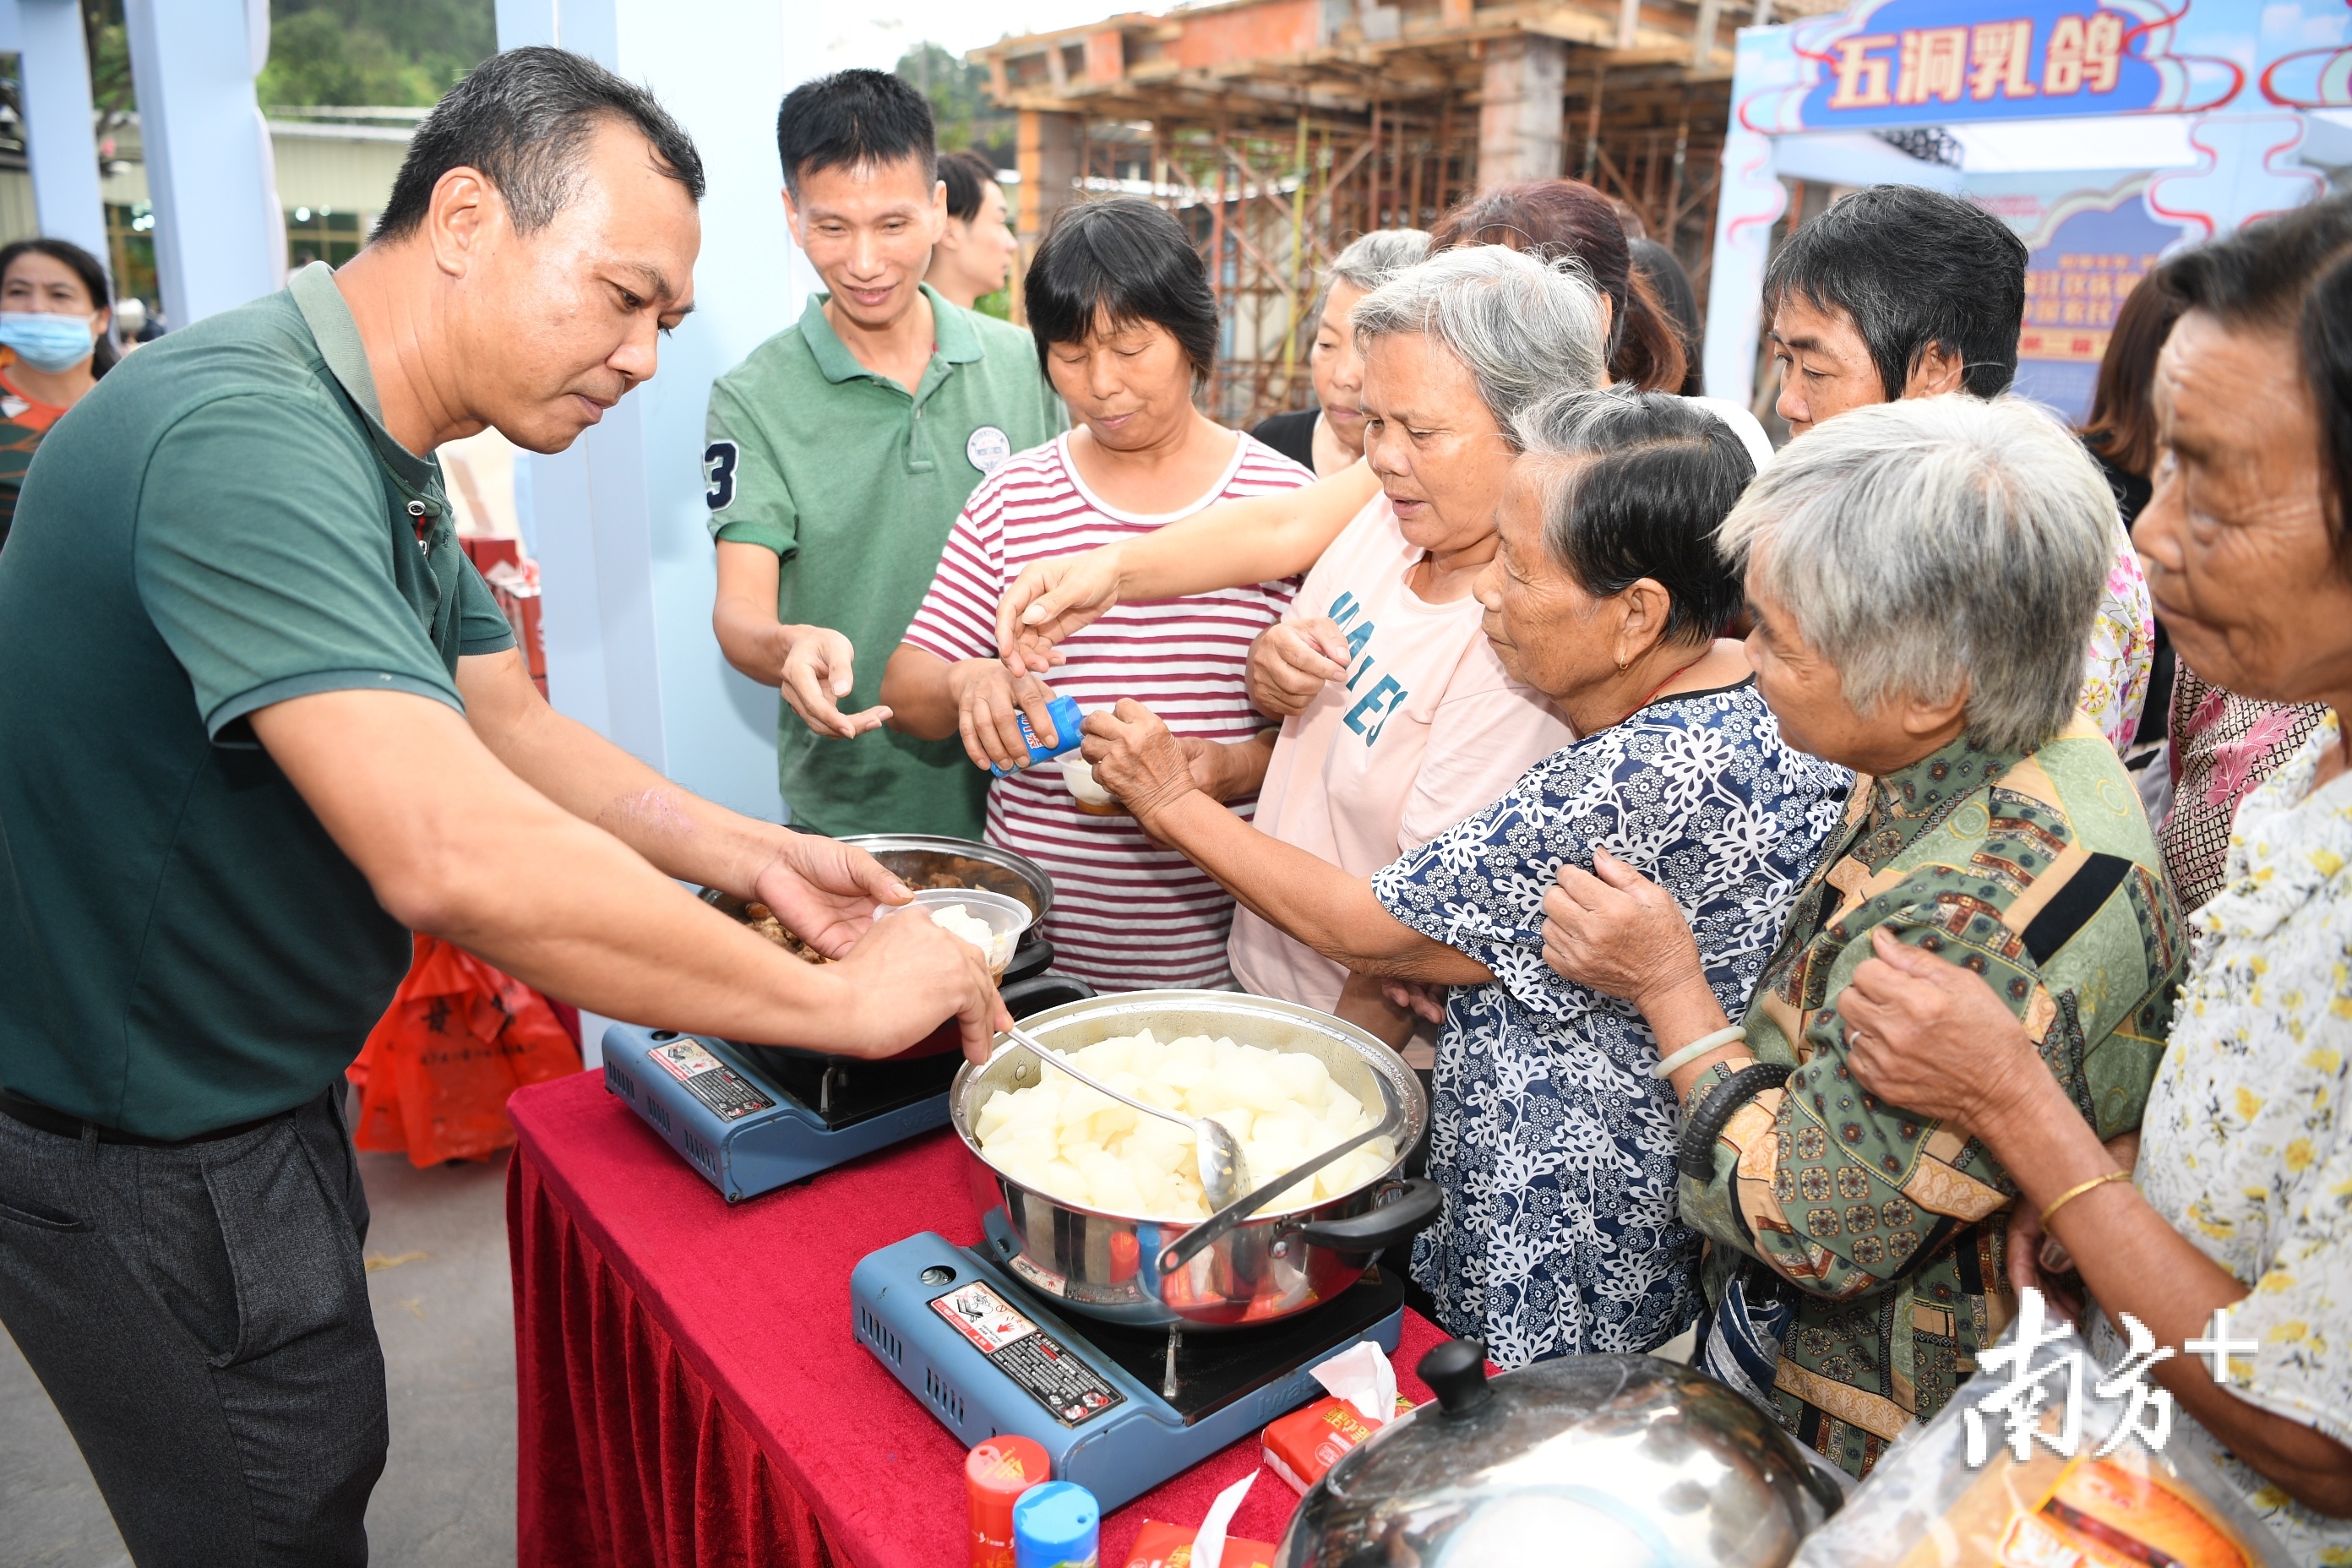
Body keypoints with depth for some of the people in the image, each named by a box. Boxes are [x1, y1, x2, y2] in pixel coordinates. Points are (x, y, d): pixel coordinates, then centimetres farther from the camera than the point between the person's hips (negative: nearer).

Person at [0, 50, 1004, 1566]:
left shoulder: (379, 456, 4)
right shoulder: (242, 438, -31)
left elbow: (516, 731, 8)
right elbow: (455, 855, -41)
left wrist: (750, 854, -6)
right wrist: (839, 1000, -32)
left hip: (254, 1093, 9)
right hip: (140, 1165, -9)